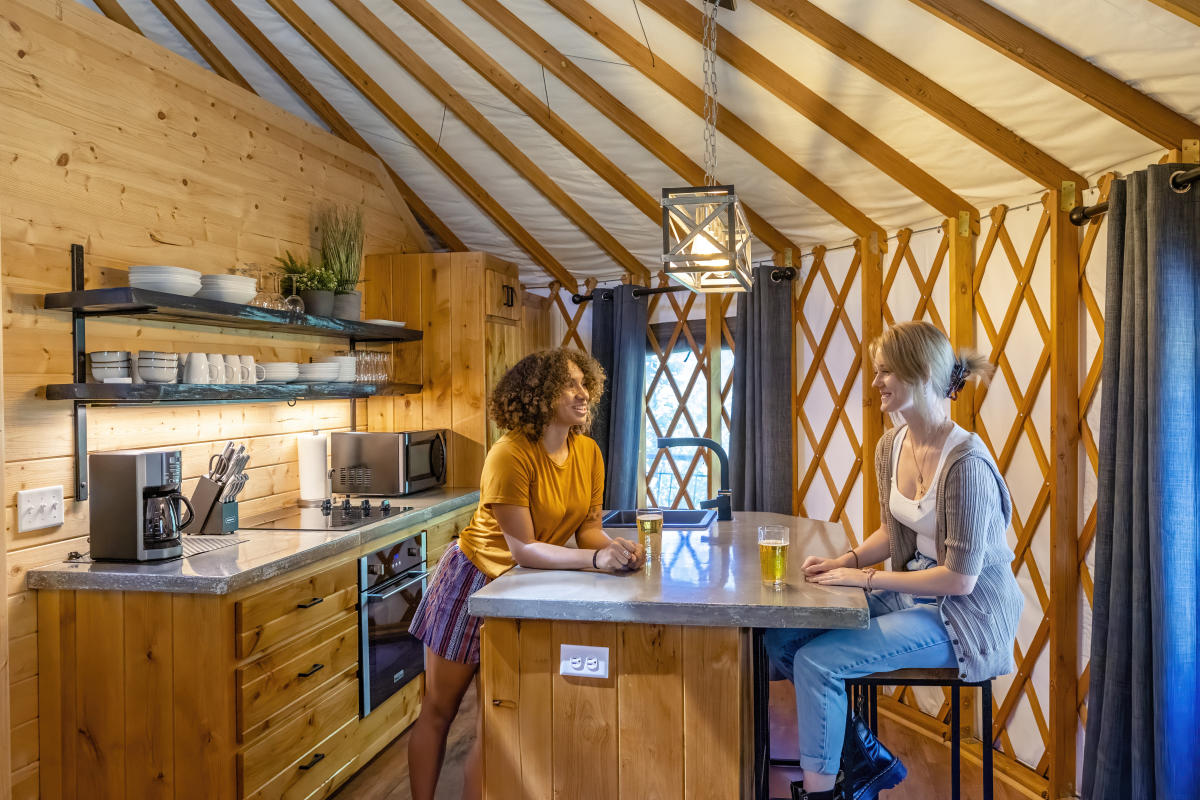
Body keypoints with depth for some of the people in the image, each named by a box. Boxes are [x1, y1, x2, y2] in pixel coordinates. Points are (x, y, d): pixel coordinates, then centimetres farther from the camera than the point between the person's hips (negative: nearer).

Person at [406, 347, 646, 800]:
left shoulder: (588, 453, -8)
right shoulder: (510, 455, -27)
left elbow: (588, 528, -5)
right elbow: (523, 548, -28)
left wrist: (616, 549, -26)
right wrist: (595, 559, -37)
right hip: (474, 580, -5)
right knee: (438, 712, 11)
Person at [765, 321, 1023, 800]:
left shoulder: (965, 464, -24)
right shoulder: (891, 447, 2)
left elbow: (960, 579, -22)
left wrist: (866, 578, -18)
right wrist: (846, 561, -2)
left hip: (964, 613, -8)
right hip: (913, 594, 9)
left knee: (817, 661, -20)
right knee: (782, 640, -2)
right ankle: (866, 757, 15)